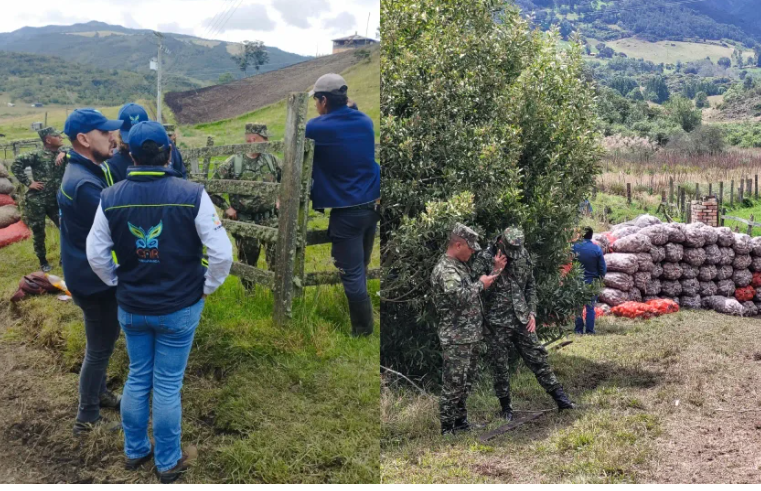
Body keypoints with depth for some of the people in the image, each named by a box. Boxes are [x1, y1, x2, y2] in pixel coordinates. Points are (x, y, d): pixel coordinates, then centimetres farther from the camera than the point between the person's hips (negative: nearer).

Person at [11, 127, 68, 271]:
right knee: (39, 233, 6)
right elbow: (16, 165, -10)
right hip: (37, 201, -5)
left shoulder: (62, 153, 5)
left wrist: (63, 153, -11)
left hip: (54, 201, 5)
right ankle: (43, 261, 22)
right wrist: (28, 182, -13)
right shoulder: (37, 155, -9)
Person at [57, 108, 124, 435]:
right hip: (95, 279, -10)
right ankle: (87, 419, 18)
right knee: (100, 348, 4)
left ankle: (99, 394, 43)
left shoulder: (87, 172, 6)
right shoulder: (84, 184, -28)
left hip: (93, 274, 10)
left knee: (102, 342, 25)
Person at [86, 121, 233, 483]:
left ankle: (134, 451, 37)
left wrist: (118, 284, 14)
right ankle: (168, 462, 24)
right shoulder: (192, 194, -18)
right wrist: (208, 287, -2)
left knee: (137, 378, 20)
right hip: (179, 308, -3)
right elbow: (222, 253, -18)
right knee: (168, 385, 9)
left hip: (131, 307, 3)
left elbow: (96, 254, -1)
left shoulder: (110, 198, -8)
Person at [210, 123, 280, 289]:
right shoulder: (233, 163, -6)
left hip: (269, 218, 1)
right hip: (244, 221, -1)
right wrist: (226, 207, -4)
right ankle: (248, 291, 29)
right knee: (247, 258, 9)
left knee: (277, 256, -6)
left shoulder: (272, 160, 2)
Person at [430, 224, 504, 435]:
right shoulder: (444, 269, -18)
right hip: (456, 339, -10)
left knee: (466, 382, 18)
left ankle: (461, 421, 31)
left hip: (471, 336, 10)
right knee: (453, 385, -2)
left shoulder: (461, 265, 13)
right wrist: (480, 284, -14)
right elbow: (461, 297, -31)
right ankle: (447, 429, 6)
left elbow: (474, 292, 18)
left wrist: (495, 271, 10)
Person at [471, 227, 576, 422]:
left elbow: (530, 286, 12)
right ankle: (506, 407, 20)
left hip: (522, 319, 4)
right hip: (496, 323, -4)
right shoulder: (485, 258, -13)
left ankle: (560, 397, 15)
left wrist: (532, 312, 4)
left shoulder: (524, 254, 2)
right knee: (500, 366, 6)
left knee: (537, 357, 8)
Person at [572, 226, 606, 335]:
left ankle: (579, 330, 10)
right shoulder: (597, 249, -9)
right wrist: (600, 276, 15)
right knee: (590, 307, 6)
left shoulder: (574, 247, -9)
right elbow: (603, 267, -4)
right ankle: (590, 330, 5)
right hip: (592, 282, 0)